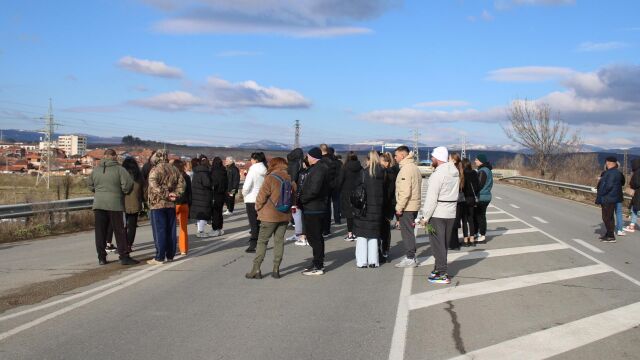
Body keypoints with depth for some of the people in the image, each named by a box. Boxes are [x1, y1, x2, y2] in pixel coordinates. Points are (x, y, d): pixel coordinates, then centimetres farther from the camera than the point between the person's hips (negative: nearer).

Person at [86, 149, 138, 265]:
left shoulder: (96, 170, 8)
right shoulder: (119, 169, -7)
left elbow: (89, 184, 18)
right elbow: (128, 183, -14)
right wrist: (123, 191, 5)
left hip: (98, 204, 4)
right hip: (115, 204, -4)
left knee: (100, 232, 8)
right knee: (120, 231, 1)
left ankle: (101, 257, 9)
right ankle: (124, 257, 0)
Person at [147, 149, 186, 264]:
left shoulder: (155, 170, -10)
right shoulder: (174, 169, 10)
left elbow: (154, 186, -24)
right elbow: (182, 183, 7)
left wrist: (166, 194, -19)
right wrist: (176, 194, -1)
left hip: (157, 204, -6)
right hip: (171, 204, 6)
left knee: (159, 231, -3)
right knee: (171, 230, 11)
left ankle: (159, 257, -3)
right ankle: (170, 255, 16)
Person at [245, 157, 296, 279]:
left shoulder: (271, 178, -13)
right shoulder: (290, 179, 2)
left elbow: (261, 196, -12)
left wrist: (258, 208, 5)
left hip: (270, 215, -5)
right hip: (285, 215, 5)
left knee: (262, 241, 3)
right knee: (279, 241, 11)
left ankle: (256, 269, 2)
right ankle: (276, 269, 10)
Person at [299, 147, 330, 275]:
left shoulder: (318, 170, -18)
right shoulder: (322, 168, 15)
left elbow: (313, 190, -27)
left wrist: (301, 199, -14)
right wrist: (302, 199, 10)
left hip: (313, 210, -11)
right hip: (319, 208, 11)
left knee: (314, 238, -6)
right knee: (317, 237, 16)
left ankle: (317, 267, -2)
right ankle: (319, 264, 25)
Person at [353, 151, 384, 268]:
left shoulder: (363, 173, -10)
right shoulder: (382, 174, -1)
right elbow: (384, 192, 5)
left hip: (364, 207, -3)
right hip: (377, 208, 3)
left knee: (362, 235, 5)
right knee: (374, 235, 12)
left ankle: (362, 261, 3)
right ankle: (373, 260, 10)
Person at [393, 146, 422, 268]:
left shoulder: (406, 169, -17)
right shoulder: (415, 167, 14)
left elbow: (405, 191, -23)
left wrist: (399, 207, -18)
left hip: (407, 207, -10)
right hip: (414, 206, 10)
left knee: (407, 232, -4)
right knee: (409, 231, 16)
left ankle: (410, 258, -1)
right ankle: (410, 255, 23)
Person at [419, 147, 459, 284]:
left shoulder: (438, 174, -18)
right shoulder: (455, 172, 8)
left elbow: (431, 198, -18)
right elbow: (455, 193, 11)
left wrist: (425, 217, -12)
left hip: (438, 214, -8)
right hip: (451, 213, 8)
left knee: (437, 243, -3)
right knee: (444, 243, 17)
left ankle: (442, 274, -4)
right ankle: (439, 269, 28)